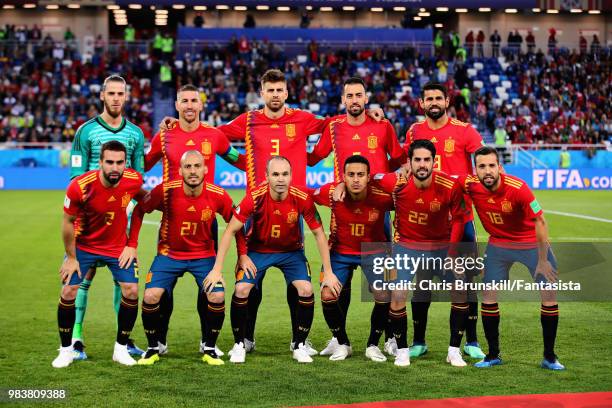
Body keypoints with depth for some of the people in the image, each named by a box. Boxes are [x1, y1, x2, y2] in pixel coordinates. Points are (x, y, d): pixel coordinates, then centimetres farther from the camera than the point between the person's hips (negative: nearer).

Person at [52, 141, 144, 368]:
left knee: (131, 291, -9)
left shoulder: (133, 180, -21)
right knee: (69, 292, -7)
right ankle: (66, 350, 12)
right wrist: (71, 257, -6)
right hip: (84, 245, -2)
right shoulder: (80, 187, -29)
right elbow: (68, 222, -13)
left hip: (118, 246, 2)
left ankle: (121, 349, 9)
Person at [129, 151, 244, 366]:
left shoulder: (218, 195, -16)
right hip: (169, 254, 0)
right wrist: (132, 245, -7)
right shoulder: (166, 191, -19)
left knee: (217, 297, -17)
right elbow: (139, 211, -3)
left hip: (203, 255, 0)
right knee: (151, 296, -16)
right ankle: (153, 348, 8)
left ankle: (209, 348, 7)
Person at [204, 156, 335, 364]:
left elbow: (318, 233, -12)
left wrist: (328, 272, -11)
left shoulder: (302, 197, -24)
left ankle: (300, 346, 2)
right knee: (241, 290, -17)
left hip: (291, 251, 1)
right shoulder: (255, 197, -26)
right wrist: (217, 269, -21)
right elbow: (230, 231, -19)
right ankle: (239, 344, 5)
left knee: (306, 290, -17)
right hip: (258, 249, -1)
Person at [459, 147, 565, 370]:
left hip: (532, 243, -3)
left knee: (549, 294, -6)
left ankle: (549, 357, 8)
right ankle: (493, 355, 15)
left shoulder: (518, 188, -31)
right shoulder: (470, 185, -20)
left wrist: (542, 260, -19)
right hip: (498, 244, 3)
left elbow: (540, 222, -23)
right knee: (488, 295, -1)